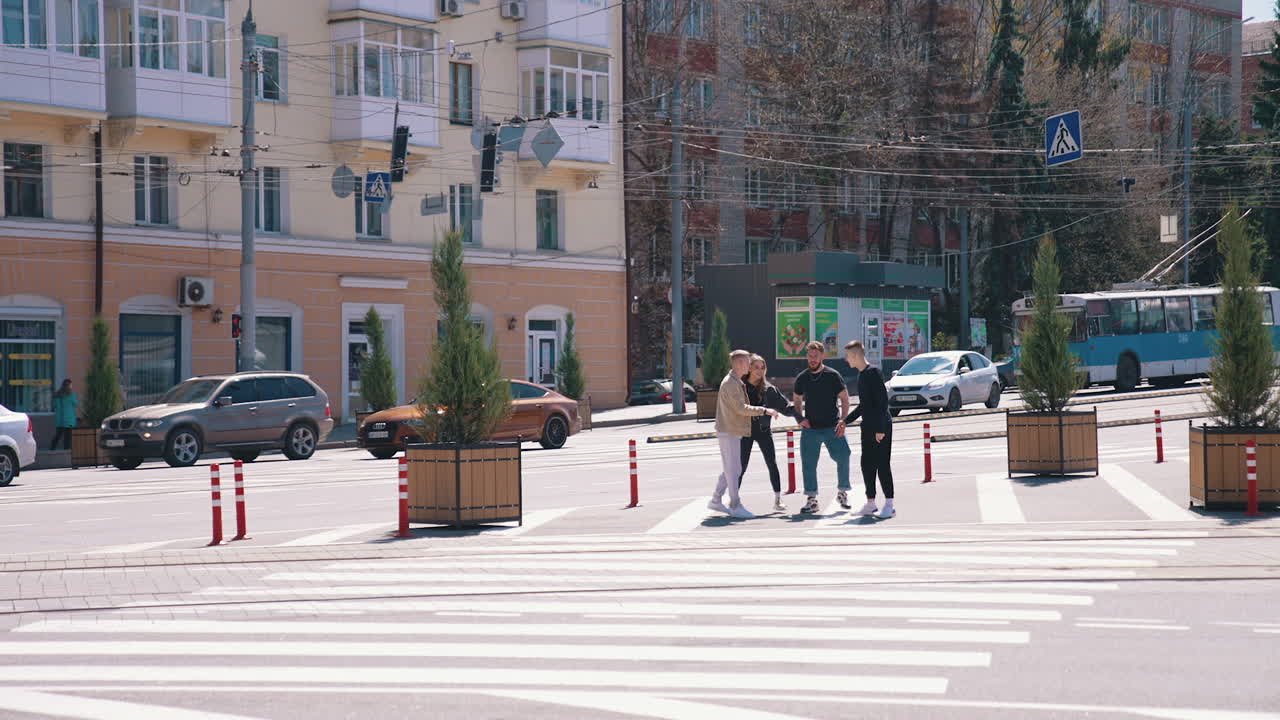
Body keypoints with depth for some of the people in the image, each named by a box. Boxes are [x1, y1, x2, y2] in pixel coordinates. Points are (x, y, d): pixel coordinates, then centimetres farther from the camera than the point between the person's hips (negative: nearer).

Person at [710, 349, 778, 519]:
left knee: (729, 469, 14)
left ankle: (716, 500, 21)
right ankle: (736, 506, -6)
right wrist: (764, 411, -18)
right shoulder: (730, 383, -17)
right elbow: (741, 408, -22)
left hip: (733, 432, 10)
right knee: (733, 470, -8)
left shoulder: (736, 382, 16)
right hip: (729, 432, -10)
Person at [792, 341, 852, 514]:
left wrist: (842, 420, -11)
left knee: (843, 457, -7)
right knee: (808, 464, -1)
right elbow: (796, 400, 18)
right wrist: (800, 418, 2)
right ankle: (812, 500, 7)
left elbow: (844, 399, 0)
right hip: (810, 428, 2)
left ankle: (842, 492, 13)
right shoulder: (802, 378, 7)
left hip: (832, 428, -2)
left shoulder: (833, 375, -2)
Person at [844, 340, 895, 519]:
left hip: (881, 426, -9)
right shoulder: (861, 375, 14)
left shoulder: (873, 372, -14)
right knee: (867, 464, 10)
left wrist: (880, 428, -22)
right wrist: (846, 421, 23)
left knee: (882, 464, -7)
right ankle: (870, 503, 17)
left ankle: (889, 504, -4)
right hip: (868, 427, 9)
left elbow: (883, 400, -20)